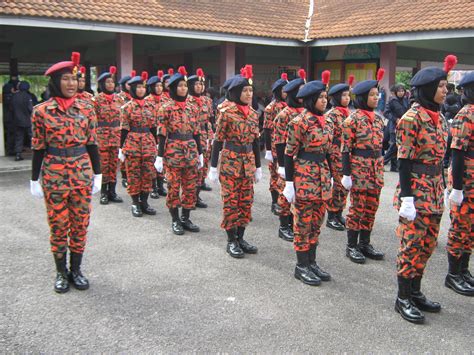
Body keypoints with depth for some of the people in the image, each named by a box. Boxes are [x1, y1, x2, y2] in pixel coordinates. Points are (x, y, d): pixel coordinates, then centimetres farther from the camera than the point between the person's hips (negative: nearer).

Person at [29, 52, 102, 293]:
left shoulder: (86, 109, 1)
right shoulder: (42, 111, -5)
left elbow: (92, 144, 5)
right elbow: (38, 148, -2)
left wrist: (97, 174, 4)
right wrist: (35, 180, -2)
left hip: (82, 175, 2)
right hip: (54, 176, -2)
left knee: (80, 225, 9)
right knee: (58, 226, 8)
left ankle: (76, 270, 25)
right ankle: (61, 273, 24)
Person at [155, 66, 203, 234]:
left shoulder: (192, 107, 8)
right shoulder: (166, 107, -6)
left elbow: (196, 132, 12)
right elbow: (162, 134, -8)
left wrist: (200, 153, 11)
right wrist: (160, 156, -11)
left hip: (191, 153, 5)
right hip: (173, 153, -5)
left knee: (191, 187, 8)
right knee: (173, 187, 4)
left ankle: (185, 218, 22)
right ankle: (175, 220, 16)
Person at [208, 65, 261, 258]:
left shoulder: (253, 113, 8)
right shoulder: (226, 112, -10)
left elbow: (255, 142, 13)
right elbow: (218, 141, -9)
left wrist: (258, 166, 13)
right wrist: (213, 166, -10)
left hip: (248, 163, 6)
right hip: (230, 162, -6)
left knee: (246, 201, 10)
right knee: (231, 201, 2)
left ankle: (240, 238, 23)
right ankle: (231, 241, 13)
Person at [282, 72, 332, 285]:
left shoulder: (325, 122, 11)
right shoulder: (299, 122, -12)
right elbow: (289, 154, -11)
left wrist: (329, 176, 17)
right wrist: (289, 182, -13)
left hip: (322, 178, 7)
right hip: (304, 176, -7)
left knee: (317, 223, 13)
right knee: (304, 223, 2)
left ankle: (311, 262, 25)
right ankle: (301, 266, 13)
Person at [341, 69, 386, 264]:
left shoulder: (378, 118, 11)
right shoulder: (352, 119, -10)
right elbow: (346, 148, -12)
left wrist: (380, 168, 17)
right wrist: (346, 173, -14)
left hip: (376, 168, 7)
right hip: (359, 167, -7)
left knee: (372, 207, 11)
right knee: (357, 207, 0)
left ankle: (365, 243, 23)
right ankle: (351, 246, 11)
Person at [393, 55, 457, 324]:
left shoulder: (439, 118, 11)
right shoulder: (412, 118, -13)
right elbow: (404, 161, -16)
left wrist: (442, 189, 17)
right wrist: (406, 198, -19)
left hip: (435, 191, 8)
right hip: (416, 190, -8)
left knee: (428, 243, 13)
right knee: (412, 244, -1)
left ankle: (415, 292, 27)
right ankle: (403, 298, 11)